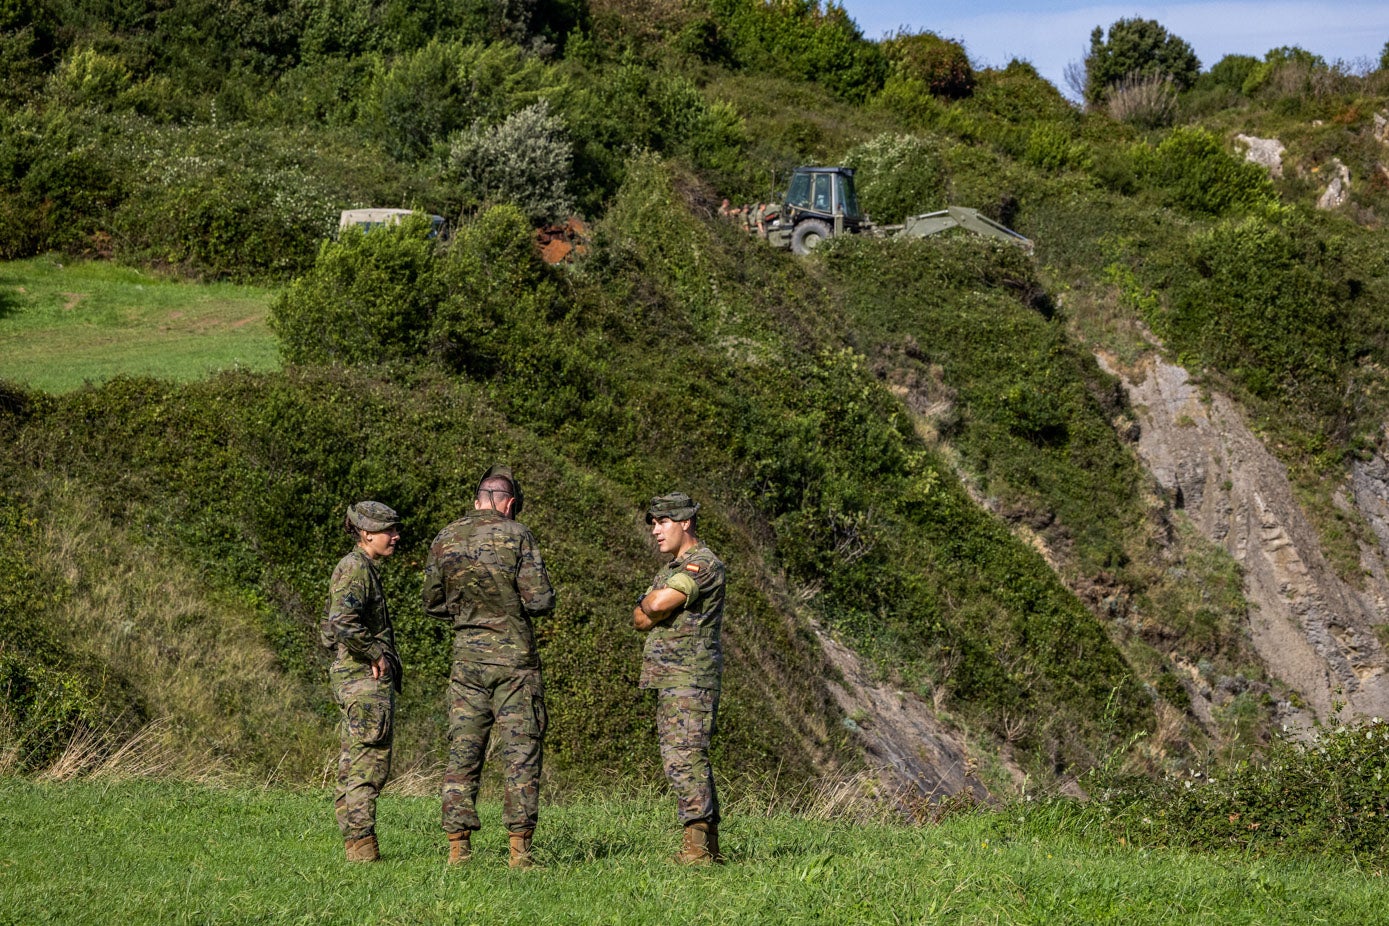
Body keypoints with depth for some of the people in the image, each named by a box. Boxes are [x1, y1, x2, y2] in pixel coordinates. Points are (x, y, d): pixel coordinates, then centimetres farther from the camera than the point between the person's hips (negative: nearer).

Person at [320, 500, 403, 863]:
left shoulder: (360, 568, 19)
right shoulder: (356, 568, -12)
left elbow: (328, 631, 26)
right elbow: (343, 623, -29)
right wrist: (374, 654, -18)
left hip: (355, 679, 11)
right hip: (367, 681, -11)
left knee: (353, 767, 11)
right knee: (369, 765, -11)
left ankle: (355, 846, 15)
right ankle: (361, 844, -12)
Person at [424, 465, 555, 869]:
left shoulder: (445, 540, 5)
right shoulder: (515, 535, -7)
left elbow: (433, 603, 13)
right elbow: (540, 600, -10)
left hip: (467, 658, 3)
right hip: (515, 657, -3)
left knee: (462, 752, 6)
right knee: (521, 752, 0)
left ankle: (458, 848, 3)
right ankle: (520, 849, -4)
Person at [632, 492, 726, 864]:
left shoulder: (703, 563, -10)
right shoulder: (672, 568, 21)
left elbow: (656, 605, -23)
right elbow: (639, 620, 14)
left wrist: (649, 602, 0)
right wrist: (654, 610, -6)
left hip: (691, 677, -10)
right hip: (670, 679, 10)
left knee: (685, 757, -17)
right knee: (681, 759, 10)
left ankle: (698, 846, -21)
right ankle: (710, 846, 12)